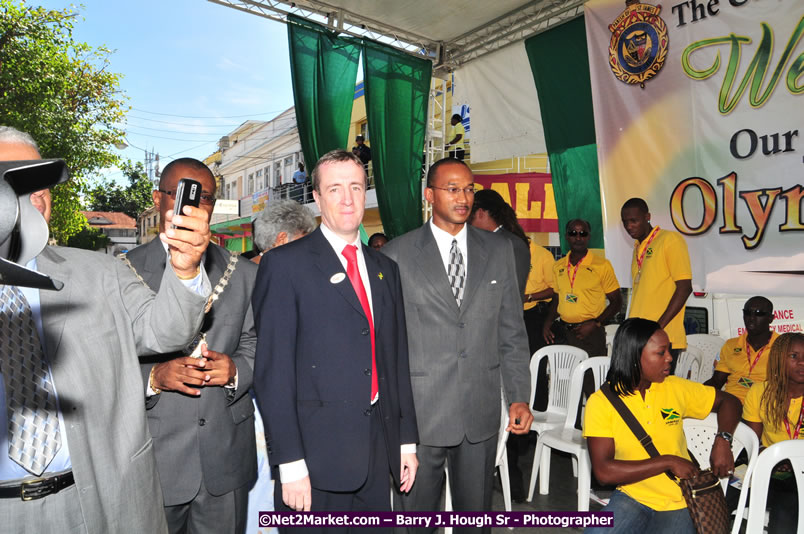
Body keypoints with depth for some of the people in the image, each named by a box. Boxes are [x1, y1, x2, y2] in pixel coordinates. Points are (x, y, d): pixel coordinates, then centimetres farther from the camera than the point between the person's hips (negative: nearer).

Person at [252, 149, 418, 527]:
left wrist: (407, 440, 11)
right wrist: (290, 463, -14)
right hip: (317, 454, -5)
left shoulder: (385, 268, 11)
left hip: (379, 450, 5)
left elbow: (397, 361, 13)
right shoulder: (285, 264, -8)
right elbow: (273, 371, -11)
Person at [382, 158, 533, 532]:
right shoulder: (397, 255, -4)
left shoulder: (499, 251, 6)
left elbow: (512, 332, 8)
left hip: (482, 412, 3)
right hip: (420, 414, -2)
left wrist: (519, 397, 3)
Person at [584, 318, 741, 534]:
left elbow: (728, 401, 14)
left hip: (679, 503, 3)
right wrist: (667, 462, -16)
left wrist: (722, 441, -5)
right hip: (631, 498, -2)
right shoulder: (601, 402, -12)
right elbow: (603, 471, -17)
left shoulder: (675, 388, -1)